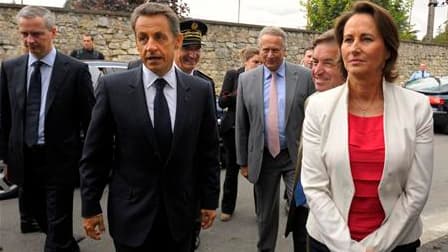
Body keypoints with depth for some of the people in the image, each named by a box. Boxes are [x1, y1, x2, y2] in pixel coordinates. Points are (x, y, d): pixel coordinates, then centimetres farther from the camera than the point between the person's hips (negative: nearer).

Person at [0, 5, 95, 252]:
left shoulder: (76, 70, -9)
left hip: (59, 160, -4)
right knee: (41, 217, 21)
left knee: (59, 225, 2)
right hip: (25, 159, 5)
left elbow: (88, 120, -6)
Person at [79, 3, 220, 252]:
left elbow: (209, 152, 2)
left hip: (180, 212, 2)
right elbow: (95, 154, -3)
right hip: (131, 214, -1)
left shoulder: (201, 90, -4)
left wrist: (210, 200, 5)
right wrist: (90, 206, 0)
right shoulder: (113, 87, -8)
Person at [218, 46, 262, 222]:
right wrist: (239, 93, -18)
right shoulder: (232, 75, -1)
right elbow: (222, 102, -7)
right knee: (232, 167, 10)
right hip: (233, 128, 0)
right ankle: (227, 207, 25)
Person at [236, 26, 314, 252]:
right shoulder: (246, 79, 1)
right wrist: (243, 160, 4)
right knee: (265, 214, 15)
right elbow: (241, 124, 4)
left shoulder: (304, 76, -3)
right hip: (262, 157, 2)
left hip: (296, 155, -2)